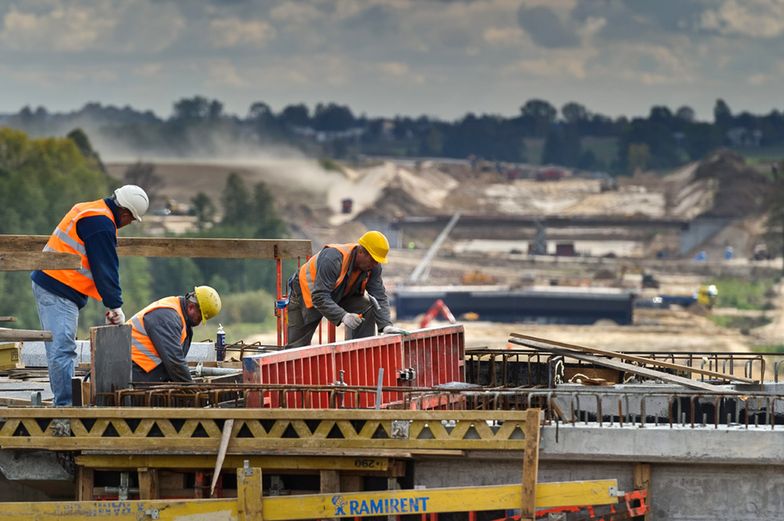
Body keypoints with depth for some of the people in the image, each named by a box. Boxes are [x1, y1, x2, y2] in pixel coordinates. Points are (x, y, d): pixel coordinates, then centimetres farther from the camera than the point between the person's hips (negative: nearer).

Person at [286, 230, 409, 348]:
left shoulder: (373, 266, -18)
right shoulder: (333, 259, -39)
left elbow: (380, 296, -18)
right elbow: (319, 297, -41)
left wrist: (386, 325, -34)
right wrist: (343, 316, -52)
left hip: (340, 295, 5)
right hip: (307, 294, -5)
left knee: (368, 309, -18)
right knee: (297, 345, -7)